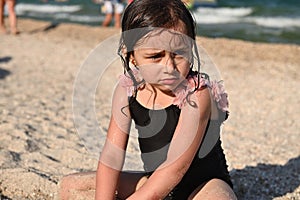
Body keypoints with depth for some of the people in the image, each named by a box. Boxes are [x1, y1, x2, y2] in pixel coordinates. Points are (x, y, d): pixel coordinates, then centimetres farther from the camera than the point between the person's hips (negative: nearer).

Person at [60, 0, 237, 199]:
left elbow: (176, 167, -28)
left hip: (205, 183, -5)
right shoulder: (127, 91, -10)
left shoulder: (196, 94, -26)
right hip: (156, 182, 5)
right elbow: (111, 156, -12)